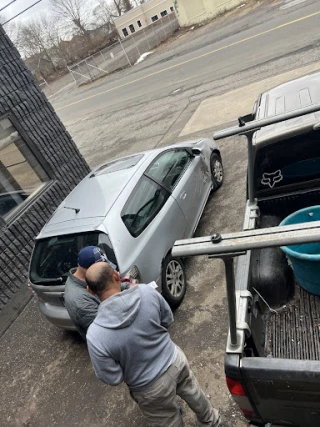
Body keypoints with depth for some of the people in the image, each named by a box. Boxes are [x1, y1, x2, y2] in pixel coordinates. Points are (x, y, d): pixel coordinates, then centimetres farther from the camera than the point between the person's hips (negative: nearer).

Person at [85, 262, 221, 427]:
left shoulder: (95, 335, -31)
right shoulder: (146, 292, -24)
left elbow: (112, 379, -17)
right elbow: (168, 320, -5)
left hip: (152, 388, -3)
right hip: (175, 360, 4)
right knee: (194, 393, 34)